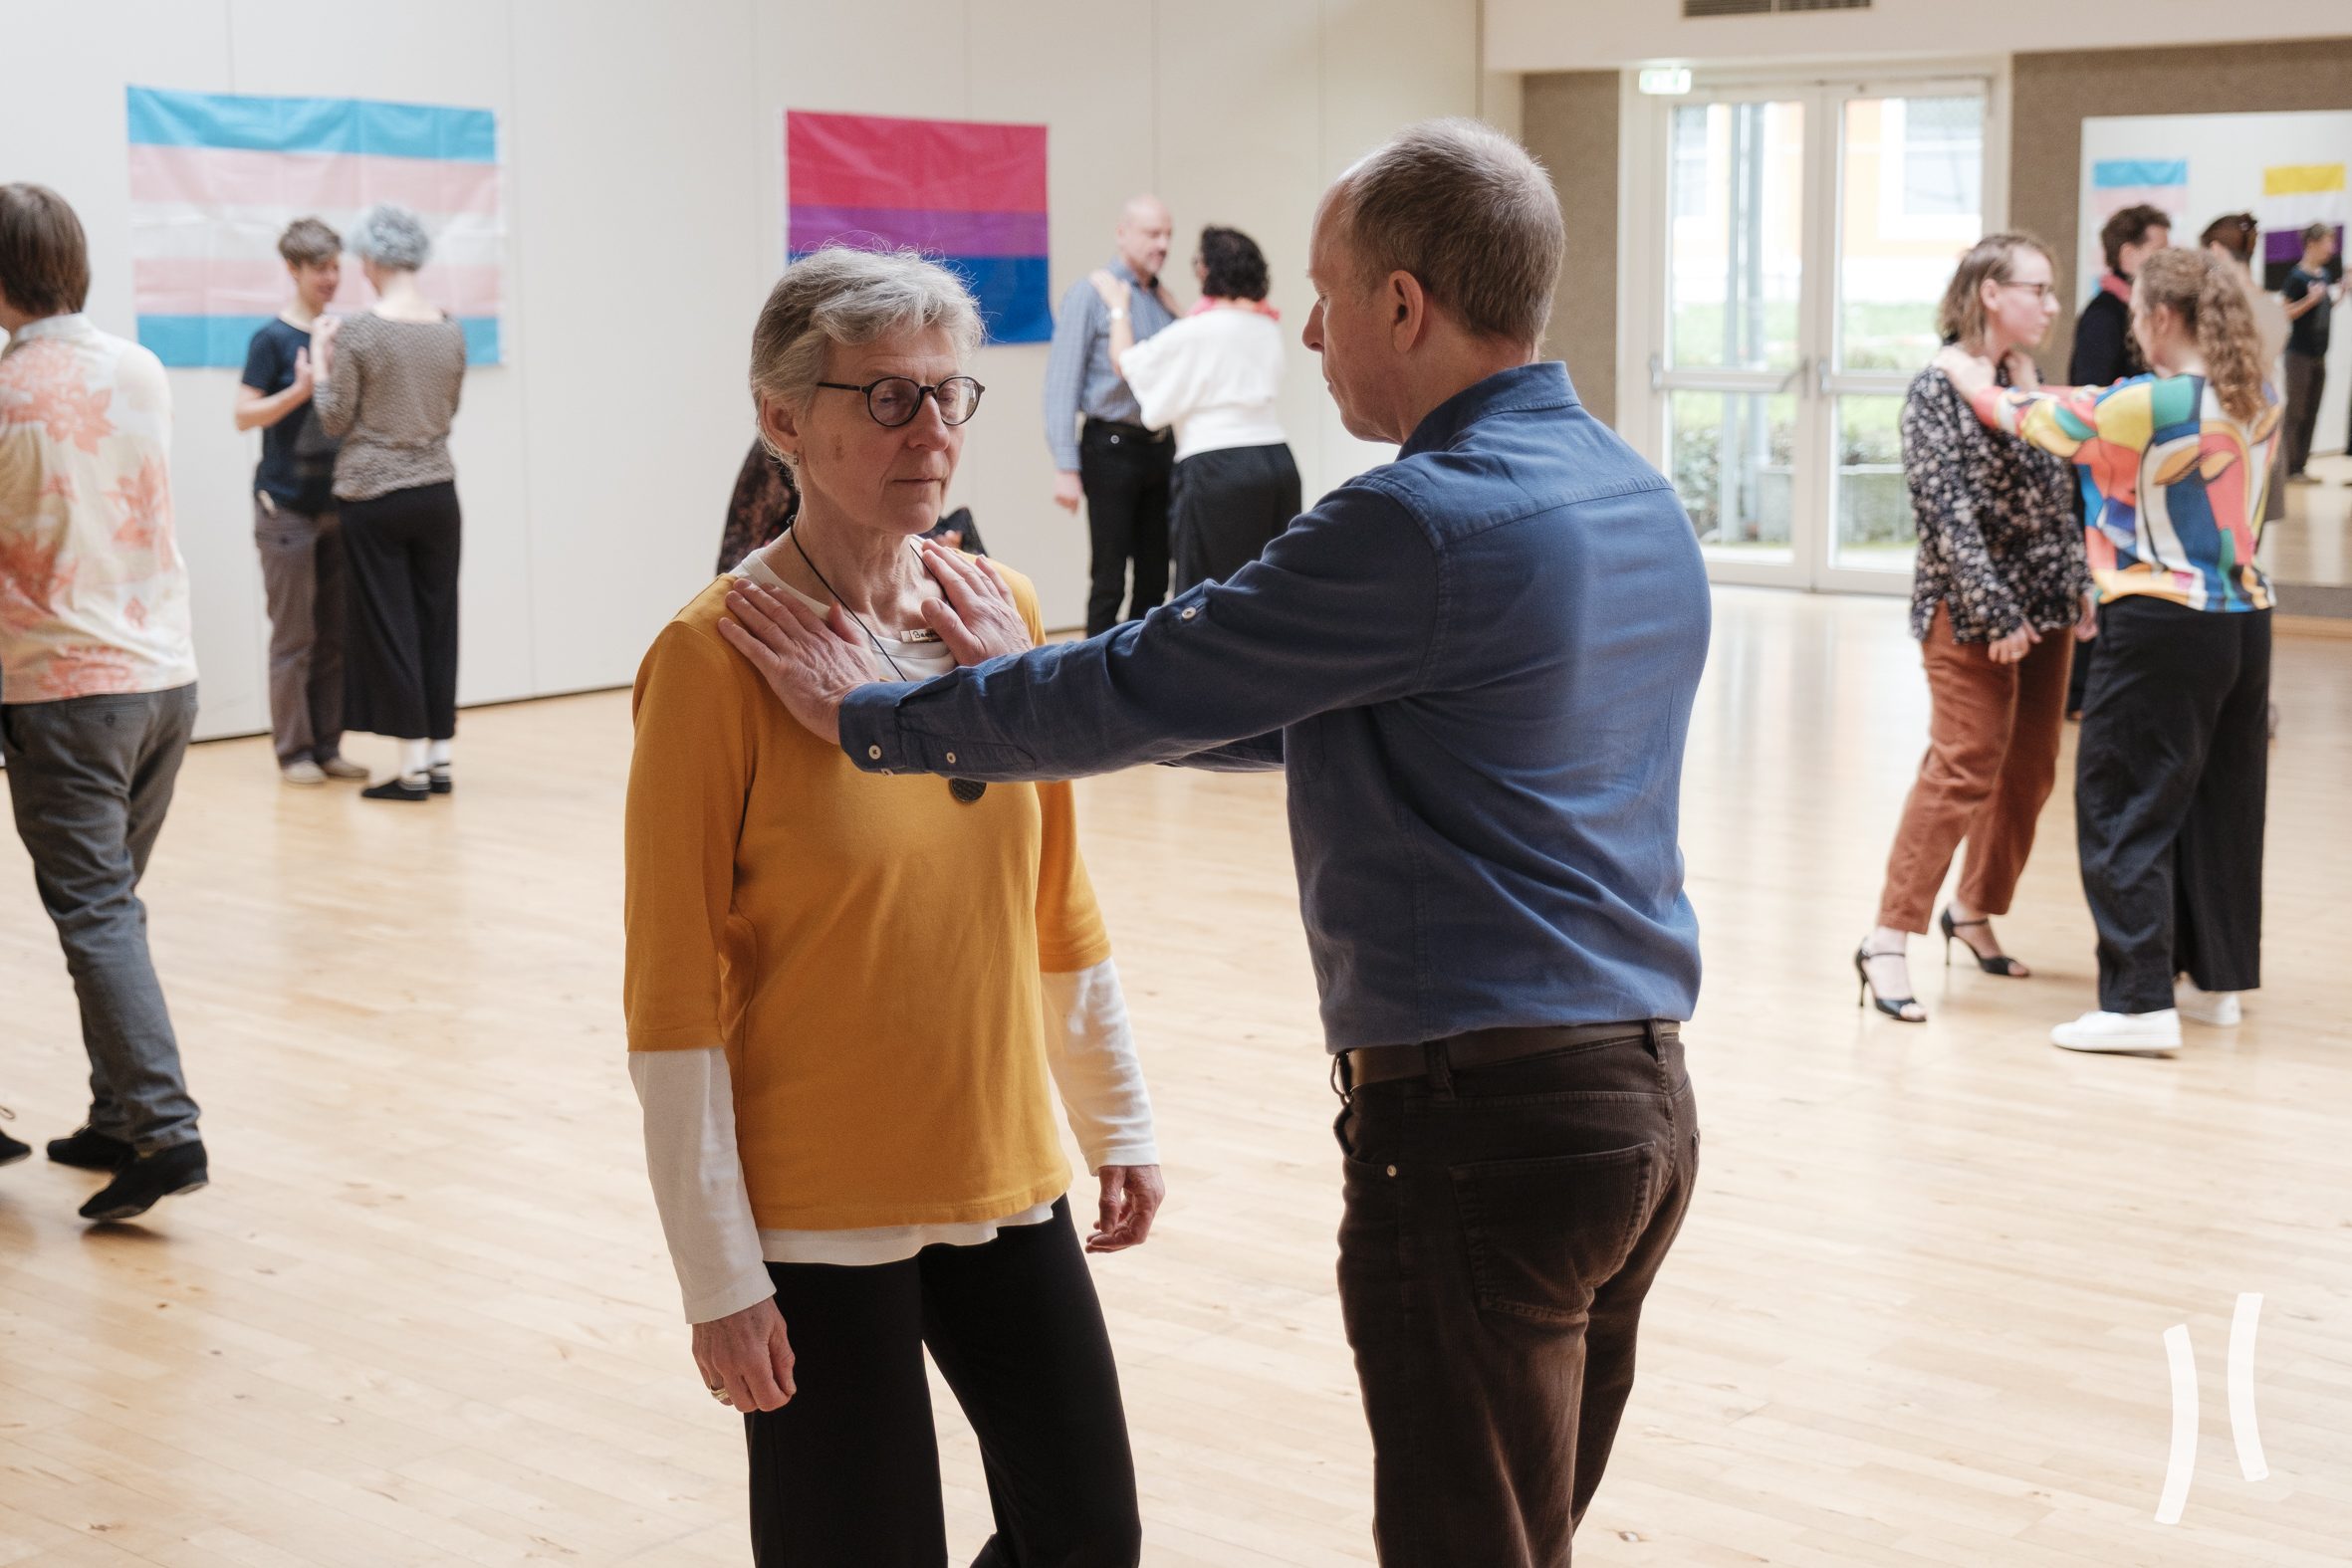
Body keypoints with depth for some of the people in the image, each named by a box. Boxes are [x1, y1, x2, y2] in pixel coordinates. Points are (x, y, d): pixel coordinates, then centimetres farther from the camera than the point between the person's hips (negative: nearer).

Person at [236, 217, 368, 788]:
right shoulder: (272, 338, -6)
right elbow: (245, 415, -11)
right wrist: (301, 389, -22)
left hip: (336, 502, 6)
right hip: (287, 505, -5)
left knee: (336, 634, 7)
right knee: (294, 636, -2)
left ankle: (327, 746, 13)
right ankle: (293, 751, 4)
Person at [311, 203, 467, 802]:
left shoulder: (357, 332, -12)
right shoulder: (451, 331, 2)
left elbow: (335, 420, -5)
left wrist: (322, 361, 6)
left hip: (374, 498, -4)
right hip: (438, 492, 4)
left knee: (387, 624, 2)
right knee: (437, 620, 11)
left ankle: (412, 765, 3)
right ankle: (439, 757, 14)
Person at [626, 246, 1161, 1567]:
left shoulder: (1001, 613, 2)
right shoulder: (718, 655, -14)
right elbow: (675, 999, -13)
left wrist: (1121, 1122, 15)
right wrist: (718, 1276, -13)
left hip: (1005, 1181, 6)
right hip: (815, 1214, -5)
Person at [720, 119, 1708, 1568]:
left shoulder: (1427, 523, -19)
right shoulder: (1641, 500, 11)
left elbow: (1139, 695, -13)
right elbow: (1315, 714, 16)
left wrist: (872, 717, 1)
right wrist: (1038, 690, 17)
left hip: (1481, 1123, -9)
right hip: (1647, 1099, 9)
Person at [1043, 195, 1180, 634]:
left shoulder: (1164, 299, 12)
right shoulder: (1089, 294, -5)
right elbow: (1061, 383, -9)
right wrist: (1066, 467, -15)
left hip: (1159, 447, 6)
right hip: (1111, 447, -6)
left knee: (1155, 578, 7)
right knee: (1109, 580, -4)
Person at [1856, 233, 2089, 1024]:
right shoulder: (1938, 388, -10)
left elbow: (2062, 501, 15)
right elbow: (1947, 512, -15)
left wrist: (2081, 590, 6)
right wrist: (1996, 612, -18)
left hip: (2046, 608, 7)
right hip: (1971, 612, -7)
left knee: (2030, 771, 10)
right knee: (1964, 769, -10)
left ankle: (1975, 910, 28)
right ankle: (1889, 940, -5)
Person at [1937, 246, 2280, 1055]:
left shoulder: (2146, 405, -17)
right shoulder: (2261, 406, 6)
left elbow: (2033, 418, -3)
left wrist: (1974, 380, 17)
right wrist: (2038, 392, 24)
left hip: (2164, 626, -8)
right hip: (2245, 620, 8)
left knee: (2124, 807, -1)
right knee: (2220, 804, 16)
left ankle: (2140, 1002, -4)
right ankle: (2216, 979, 25)